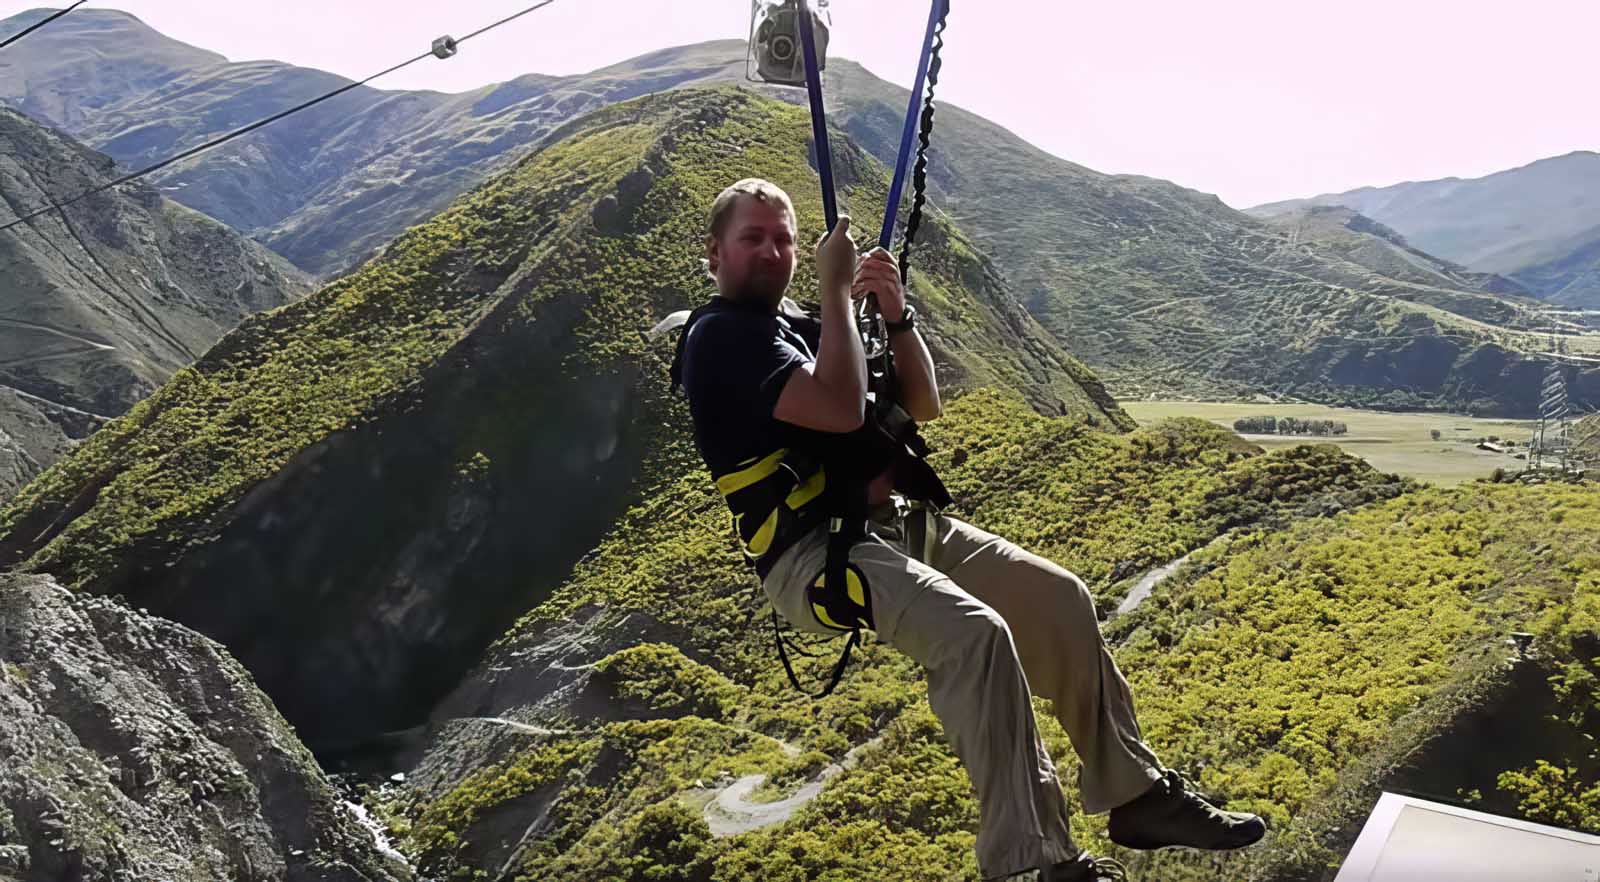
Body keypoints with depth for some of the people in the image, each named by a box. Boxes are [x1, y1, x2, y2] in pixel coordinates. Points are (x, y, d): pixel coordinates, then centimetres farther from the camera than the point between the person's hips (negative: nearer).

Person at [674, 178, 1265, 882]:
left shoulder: (800, 324, 20)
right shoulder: (719, 335, -7)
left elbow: (922, 404, 16)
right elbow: (840, 409, -23)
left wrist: (894, 313, 1)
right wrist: (836, 288, -13)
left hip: (893, 524, 9)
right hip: (809, 555, -9)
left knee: (1058, 597, 1)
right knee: (973, 632, -31)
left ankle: (1137, 795, 13)